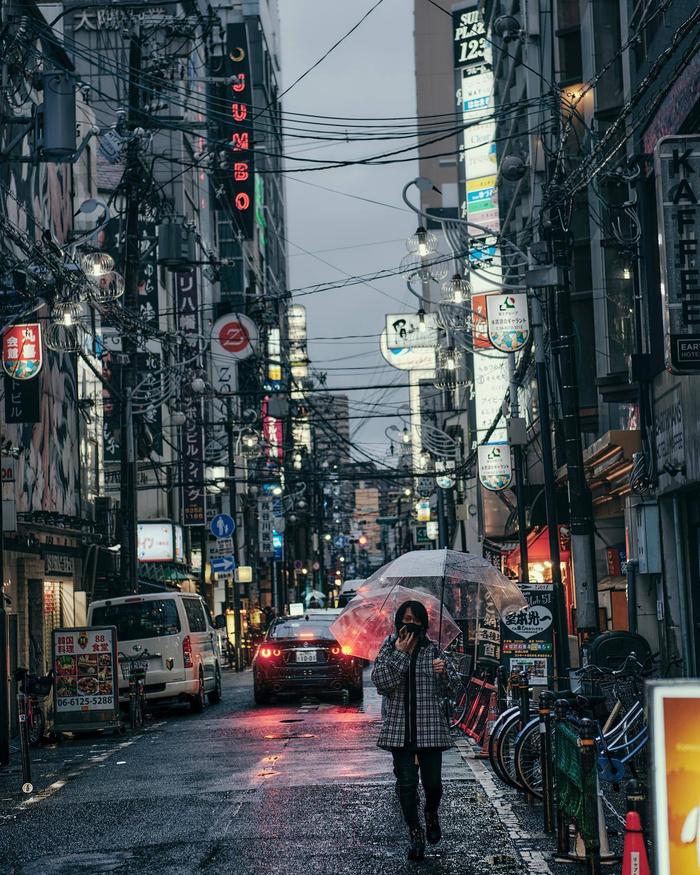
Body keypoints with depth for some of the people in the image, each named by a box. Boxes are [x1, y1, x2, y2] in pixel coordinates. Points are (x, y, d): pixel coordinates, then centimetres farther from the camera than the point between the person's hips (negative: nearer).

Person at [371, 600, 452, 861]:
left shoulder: (432, 650, 6)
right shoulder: (389, 648, 4)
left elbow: (441, 690, 11)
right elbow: (380, 680, -10)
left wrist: (441, 672, -11)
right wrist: (399, 653, -14)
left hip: (430, 725, 0)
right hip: (400, 725, 0)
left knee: (432, 782, 0)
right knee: (407, 783, -1)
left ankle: (431, 814, 33)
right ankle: (415, 833, 12)